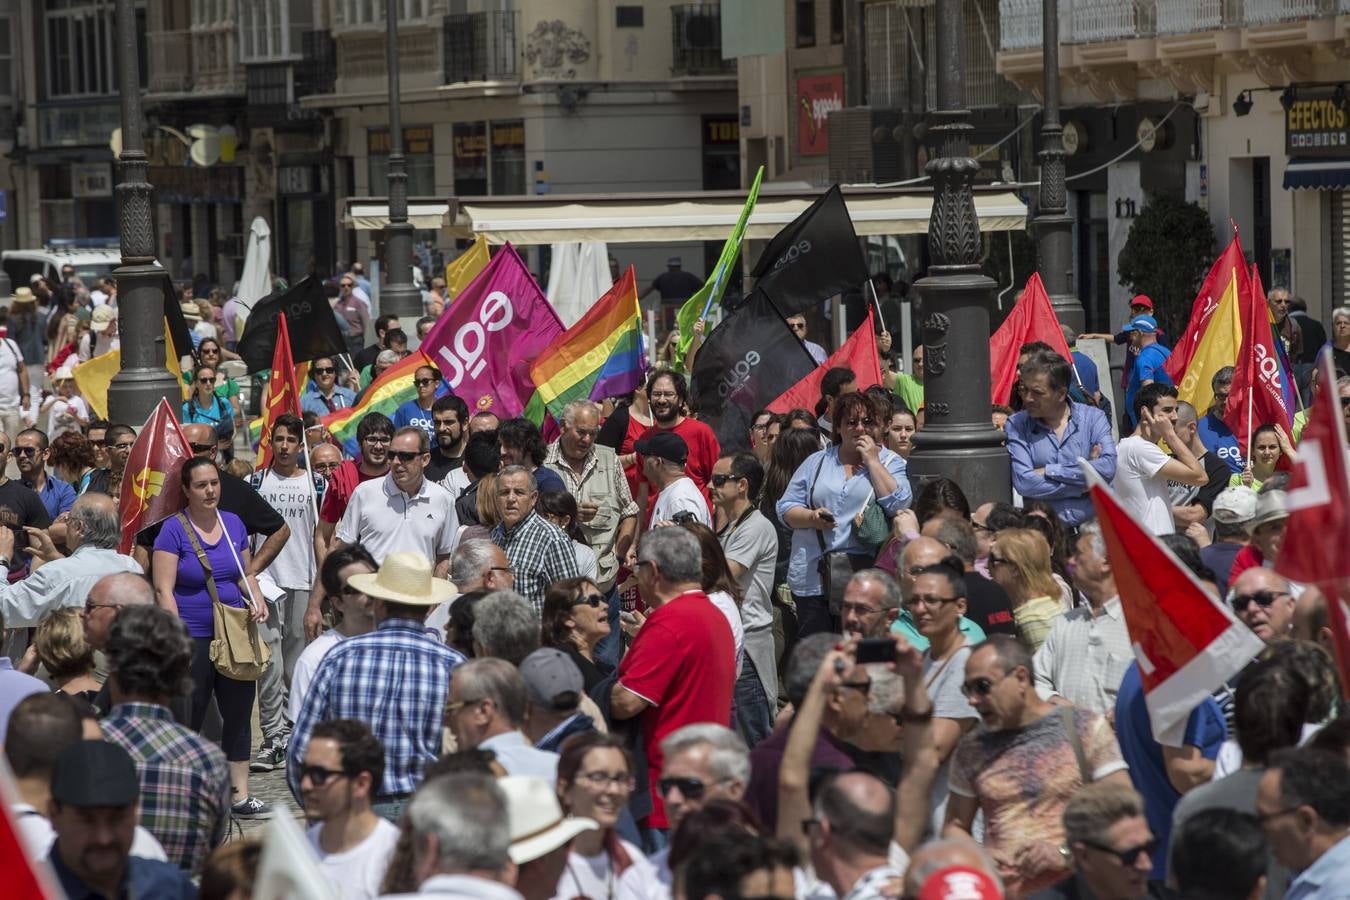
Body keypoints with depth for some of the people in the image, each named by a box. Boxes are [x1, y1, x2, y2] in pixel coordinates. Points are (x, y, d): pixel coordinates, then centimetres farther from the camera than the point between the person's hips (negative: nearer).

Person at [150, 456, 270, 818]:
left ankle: (240, 794, 13)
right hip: (193, 639, -5)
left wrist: (256, 598, -1)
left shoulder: (233, 524, 9)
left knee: (239, 715, 7)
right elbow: (163, 588, -11)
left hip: (235, 636, 5)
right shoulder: (174, 529, -7)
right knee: (188, 719, 1)